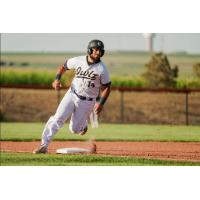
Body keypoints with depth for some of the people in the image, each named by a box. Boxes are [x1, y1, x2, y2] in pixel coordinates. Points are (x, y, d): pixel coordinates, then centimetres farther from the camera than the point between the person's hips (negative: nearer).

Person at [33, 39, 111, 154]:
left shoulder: (102, 69, -12)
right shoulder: (78, 61, -5)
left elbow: (107, 87, -3)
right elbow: (63, 67, 10)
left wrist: (101, 103, -14)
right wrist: (57, 79, -7)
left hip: (87, 102, -1)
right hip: (72, 95, 2)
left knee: (74, 129, -1)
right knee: (58, 118, -17)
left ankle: (83, 123, 36)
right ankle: (44, 146, -15)